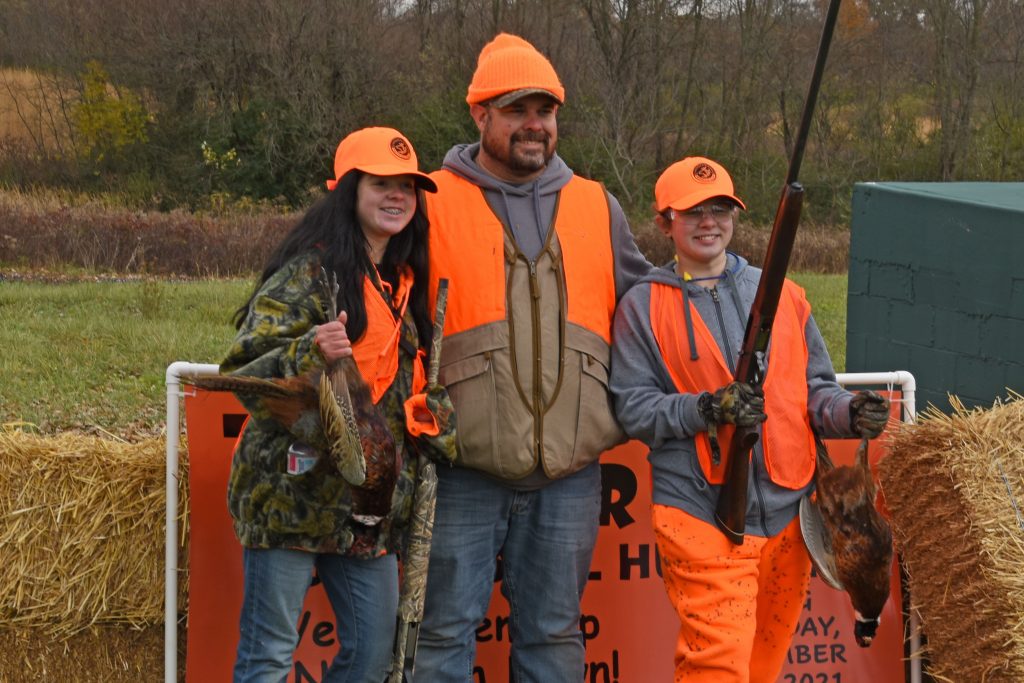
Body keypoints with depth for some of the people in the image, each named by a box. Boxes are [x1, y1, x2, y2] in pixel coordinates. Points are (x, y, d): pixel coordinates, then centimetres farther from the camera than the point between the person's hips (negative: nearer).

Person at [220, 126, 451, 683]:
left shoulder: (404, 282, 13)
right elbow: (244, 372, -17)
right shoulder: (310, 270, -10)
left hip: (368, 505, 7)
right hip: (293, 493, -7)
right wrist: (312, 351, -33)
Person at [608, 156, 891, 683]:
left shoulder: (783, 295, 13)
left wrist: (848, 413, -6)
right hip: (701, 515, -4)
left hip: (787, 513, 4)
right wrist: (707, 409, -17)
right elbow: (632, 408, -2)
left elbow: (815, 388, 16)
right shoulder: (643, 306, 3)